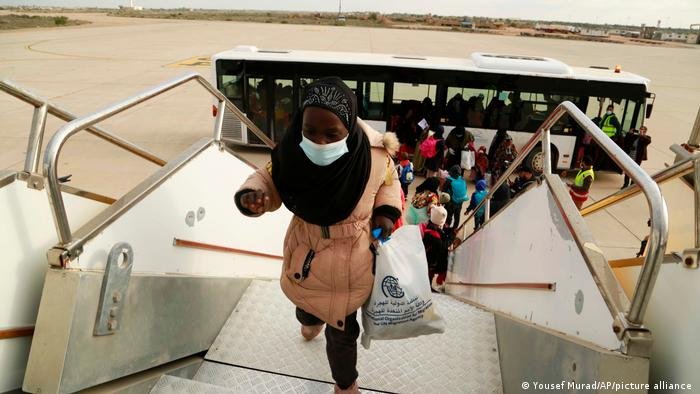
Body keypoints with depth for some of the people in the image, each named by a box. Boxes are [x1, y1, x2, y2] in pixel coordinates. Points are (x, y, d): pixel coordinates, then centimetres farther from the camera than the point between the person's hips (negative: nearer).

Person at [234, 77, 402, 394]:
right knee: (304, 297, 34)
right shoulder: (292, 152, -26)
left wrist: (386, 211, -19)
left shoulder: (373, 155, -27)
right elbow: (268, 179, -8)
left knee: (341, 330, 16)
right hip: (305, 250, 3)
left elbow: (389, 182, -4)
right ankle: (311, 320, 75)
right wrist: (251, 195, -29)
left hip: (350, 261, -3)